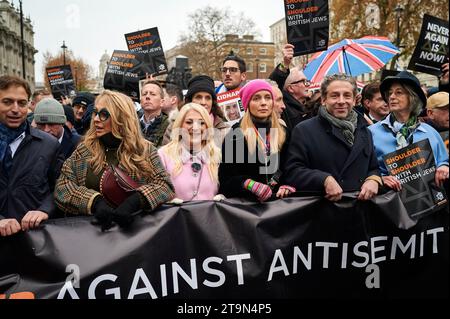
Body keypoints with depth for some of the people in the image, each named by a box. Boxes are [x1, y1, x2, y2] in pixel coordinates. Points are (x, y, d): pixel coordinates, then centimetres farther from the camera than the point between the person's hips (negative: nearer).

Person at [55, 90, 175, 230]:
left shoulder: (144, 150, 2)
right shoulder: (84, 149, 7)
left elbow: (164, 184, -4)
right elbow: (62, 186, 2)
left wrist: (135, 201, -20)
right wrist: (94, 201, -15)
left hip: (131, 226, -1)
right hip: (88, 226, 2)